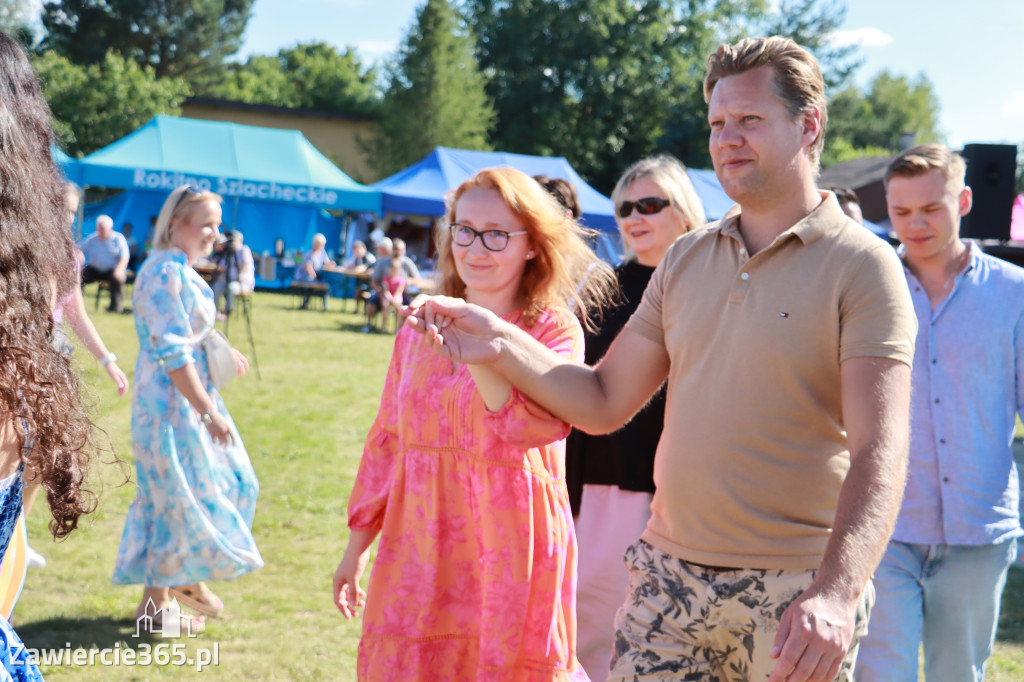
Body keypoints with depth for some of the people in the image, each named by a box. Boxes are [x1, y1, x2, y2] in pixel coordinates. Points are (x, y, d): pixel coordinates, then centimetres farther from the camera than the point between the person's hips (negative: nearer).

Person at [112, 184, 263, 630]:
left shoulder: (184, 271, 12)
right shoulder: (165, 274, -19)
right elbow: (172, 354, -23)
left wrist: (222, 352, 5)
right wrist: (209, 412, -22)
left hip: (193, 396, 10)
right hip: (169, 401, -10)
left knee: (224, 482, 15)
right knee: (180, 494, -2)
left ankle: (185, 578, 27)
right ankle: (156, 601, 11)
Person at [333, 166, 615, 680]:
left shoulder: (555, 332, -2)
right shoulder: (418, 332, 11)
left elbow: (543, 422, -22)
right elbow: (386, 441, 17)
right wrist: (356, 547, 19)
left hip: (506, 557, -3)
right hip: (419, 557, 4)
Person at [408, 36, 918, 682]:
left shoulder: (862, 266, -7)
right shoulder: (686, 259, 10)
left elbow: (878, 453, -16)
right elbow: (605, 402, 11)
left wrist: (837, 593, -29)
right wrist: (502, 345, -2)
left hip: (795, 593, -4)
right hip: (668, 576, 5)